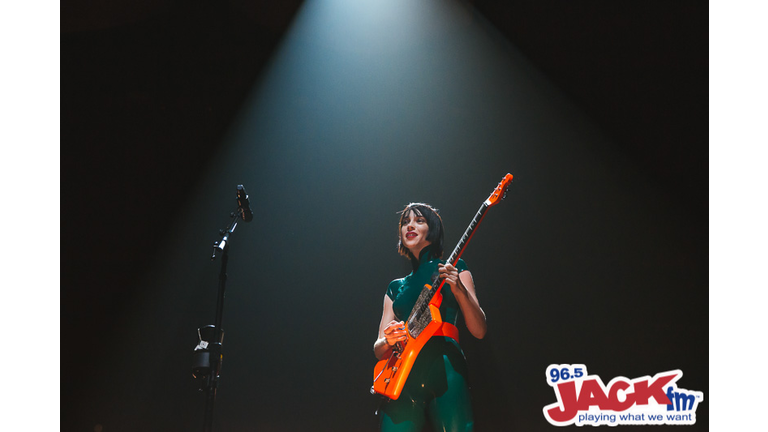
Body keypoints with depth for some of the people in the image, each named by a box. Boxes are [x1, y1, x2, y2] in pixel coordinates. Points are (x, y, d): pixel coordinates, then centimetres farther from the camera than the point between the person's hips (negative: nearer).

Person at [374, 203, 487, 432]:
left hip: (444, 368, -2)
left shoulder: (454, 269, 14)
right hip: (403, 377, 3)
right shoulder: (396, 287, 23)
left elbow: (479, 330, 2)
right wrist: (388, 341, -6)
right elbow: (379, 350, 18)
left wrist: (458, 288, -14)